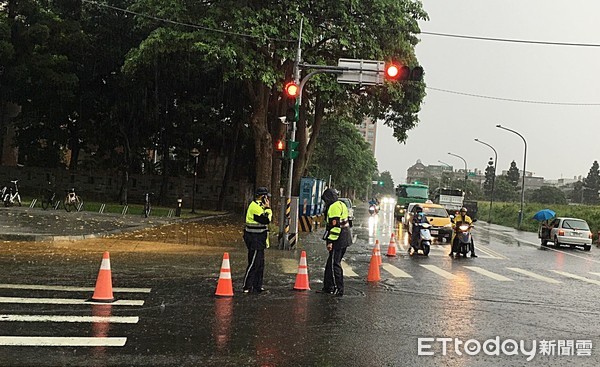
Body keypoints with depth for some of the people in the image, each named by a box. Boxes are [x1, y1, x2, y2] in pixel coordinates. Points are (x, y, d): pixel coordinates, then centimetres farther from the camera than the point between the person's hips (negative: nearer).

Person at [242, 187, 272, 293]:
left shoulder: (258, 206, 18)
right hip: (255, 239, -11)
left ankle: (257, 286, 21)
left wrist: (266, 208, 9)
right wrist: (267, 207, -11)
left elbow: (267, 218, 20)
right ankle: (247, 287, -3)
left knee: (260, 263, 14)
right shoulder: (255, 207, -16)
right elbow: (266, 220, -21)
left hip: (258, 239, 11)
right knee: (254, 263, -8)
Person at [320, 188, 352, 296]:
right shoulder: (341, 204, 17)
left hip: (338, 241, -10)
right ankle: (328, 287, 23)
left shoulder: (334, 207, -16)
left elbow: (335, 225, -22)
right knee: (331, 264, 16)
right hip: (345, 239, 10)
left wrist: (330, 241, -21)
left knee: (334, 264, -4)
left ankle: (338, 289, -1)